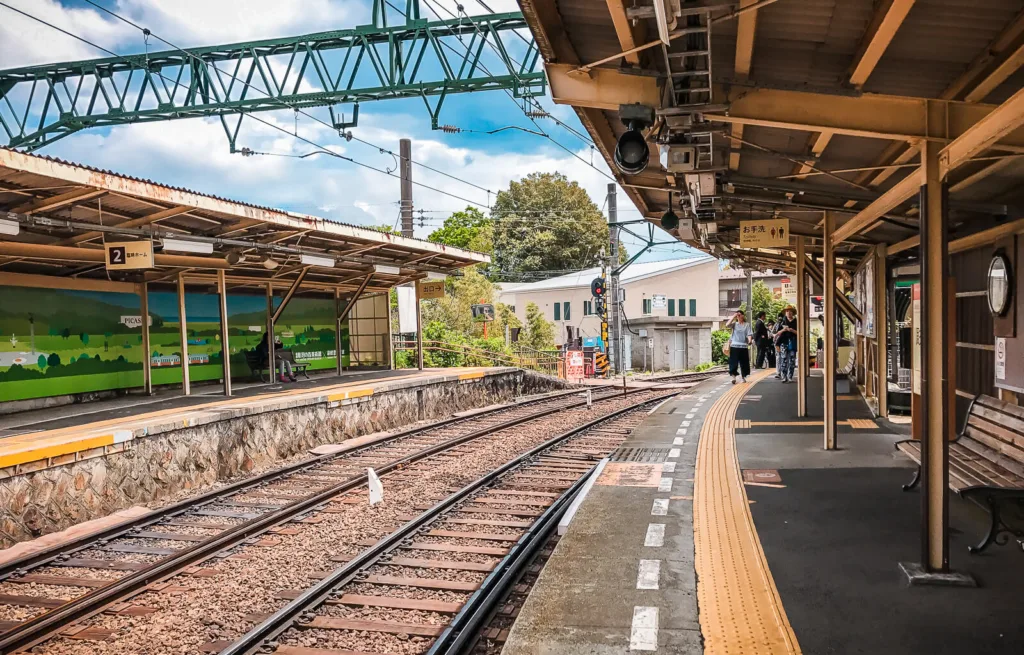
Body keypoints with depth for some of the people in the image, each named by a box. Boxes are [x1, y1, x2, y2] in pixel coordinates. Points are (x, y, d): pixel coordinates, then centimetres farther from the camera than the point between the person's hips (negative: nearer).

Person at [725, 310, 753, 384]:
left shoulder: (747, 325, 6)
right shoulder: (734, 324, 6)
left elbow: (749, 334, -2)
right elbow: (727, 325, -12)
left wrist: (750, 341, -21)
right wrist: (733, 317, -9)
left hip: (743, 346, 1)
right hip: (734, 346, -1)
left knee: (744, 362, 7)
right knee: (734, 362, -6)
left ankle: (743, 377, 21)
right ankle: (733, 377, -6)